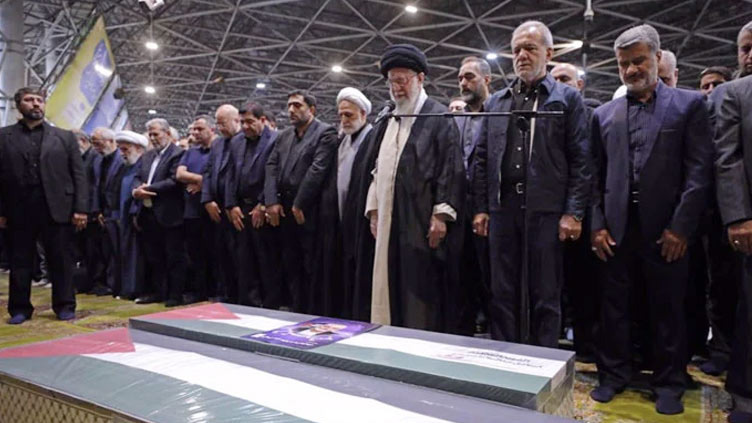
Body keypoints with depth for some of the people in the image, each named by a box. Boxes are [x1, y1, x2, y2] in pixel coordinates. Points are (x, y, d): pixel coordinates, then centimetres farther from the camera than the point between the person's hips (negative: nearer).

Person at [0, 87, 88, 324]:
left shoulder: (65, 137, 9)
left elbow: (79, 175, 3)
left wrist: (81, 208, -6)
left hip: (57, 208, 0)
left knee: (61, 260, 4)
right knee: (20, 262, 9)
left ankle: (65, 306, 14)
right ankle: (20, 308, 20)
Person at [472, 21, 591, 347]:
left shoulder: (567, 98, 5)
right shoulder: (496, 101, 15)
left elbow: (580, 160, -2)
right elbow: (482, 159, 11)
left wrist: (574, 213, -9)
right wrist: (481, 208, 5)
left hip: (547, 209, -3)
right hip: (502, 208, 3)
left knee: (546, 296, 5)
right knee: (503, 294, 9)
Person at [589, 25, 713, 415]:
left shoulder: (689, 104, 3)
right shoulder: (604, 114, 10)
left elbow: (699, 170, -4)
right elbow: (596, 175, 7)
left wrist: (681, 226, -11)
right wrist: (597, 224, -2)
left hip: (665, 228, -2)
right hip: (616, 227, 2)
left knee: (667, 309, 8)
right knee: (614, 306, 10)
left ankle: (669, 383, 25)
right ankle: (613, 374, 25)